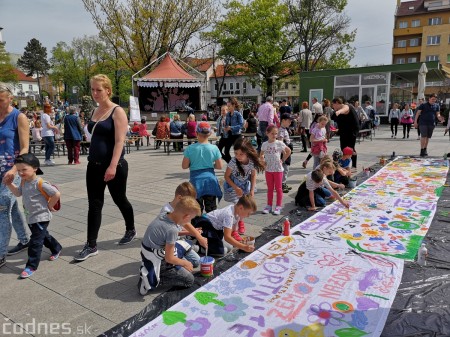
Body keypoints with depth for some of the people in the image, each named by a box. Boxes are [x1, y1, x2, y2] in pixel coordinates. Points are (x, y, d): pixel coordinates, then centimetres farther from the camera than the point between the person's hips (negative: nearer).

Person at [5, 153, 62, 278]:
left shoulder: (40, 183, -24)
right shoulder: (24, 182, 2)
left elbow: (56, 194, -25)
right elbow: (18, 193, 14)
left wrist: (49, 206, -15)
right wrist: (9, 183, 1)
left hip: (41, 217, -9)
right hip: (31, 217, 9)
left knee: (35, 242, -4)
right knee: (43, 236, 24)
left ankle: (31, 266, 5)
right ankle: (56, 249, 46)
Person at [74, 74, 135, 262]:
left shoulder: (117, 112, -11)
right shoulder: (95, 111, 11)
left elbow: (120, 141, -19)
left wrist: (113, 166, -27)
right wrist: (92, 159, 20)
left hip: (114, 166, -6)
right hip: (94, 165, 6)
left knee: (119, 200, 10)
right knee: (94, 204, 5)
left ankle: (130, 231, 34)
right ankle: (91, 246, 11)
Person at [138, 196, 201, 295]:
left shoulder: (163, 215, -9)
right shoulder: (172, 229, -30)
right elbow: (169, 258, -22)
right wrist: (185, 263, -3)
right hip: (157, 262, -8)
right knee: (189, 280, -2)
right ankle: (152, 278, -4)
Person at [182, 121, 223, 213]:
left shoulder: (190, 148, -10)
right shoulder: (214, 148, -7)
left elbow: (184, 166, -6)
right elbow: (219, 166, -3)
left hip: (196, 179, -1)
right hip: (210, 179, 1)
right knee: (211, 208, 13)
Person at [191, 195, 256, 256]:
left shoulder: (236, 211, -5)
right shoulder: (229, 214, -32)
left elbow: (233, 231, 7)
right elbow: (227, 237, -35)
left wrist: (241, 242, -1)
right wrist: (244, 247, -36)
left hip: (214, 227, 10)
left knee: (229, 247, 5)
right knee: (221, 251, -20)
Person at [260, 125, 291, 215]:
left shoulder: (279, 143, -7)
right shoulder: (264, 144, 1)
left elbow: (288, 151, 1)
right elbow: (261, 154, 16)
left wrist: (283, 160, -3)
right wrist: (263, 161, 0)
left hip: (278, 169, -3)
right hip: (268, 169, 3)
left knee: (278, 188, 5)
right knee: (270, 188, 12)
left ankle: (278, 206, 12)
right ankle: (269, 205, 20)